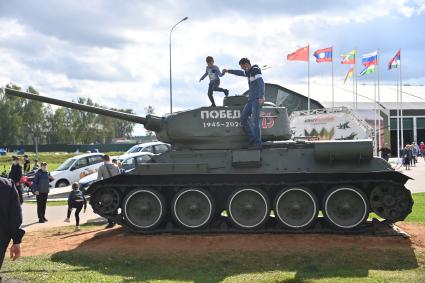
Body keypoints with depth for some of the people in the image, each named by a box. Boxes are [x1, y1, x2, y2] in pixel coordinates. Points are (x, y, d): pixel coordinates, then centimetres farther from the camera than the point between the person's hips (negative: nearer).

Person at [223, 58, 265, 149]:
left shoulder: (255, 70, -10)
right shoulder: (249, 72, 18)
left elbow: (261, 83, -22)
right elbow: (240, 73, 39)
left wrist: (261, 97, -32)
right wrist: (228, 71, 47)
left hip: (257, 99, -10)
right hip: (251, 99, 10)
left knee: (255, 120, -14)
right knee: (243, 117, 5)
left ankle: (258, 143, -15)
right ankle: (252, 139, 6)